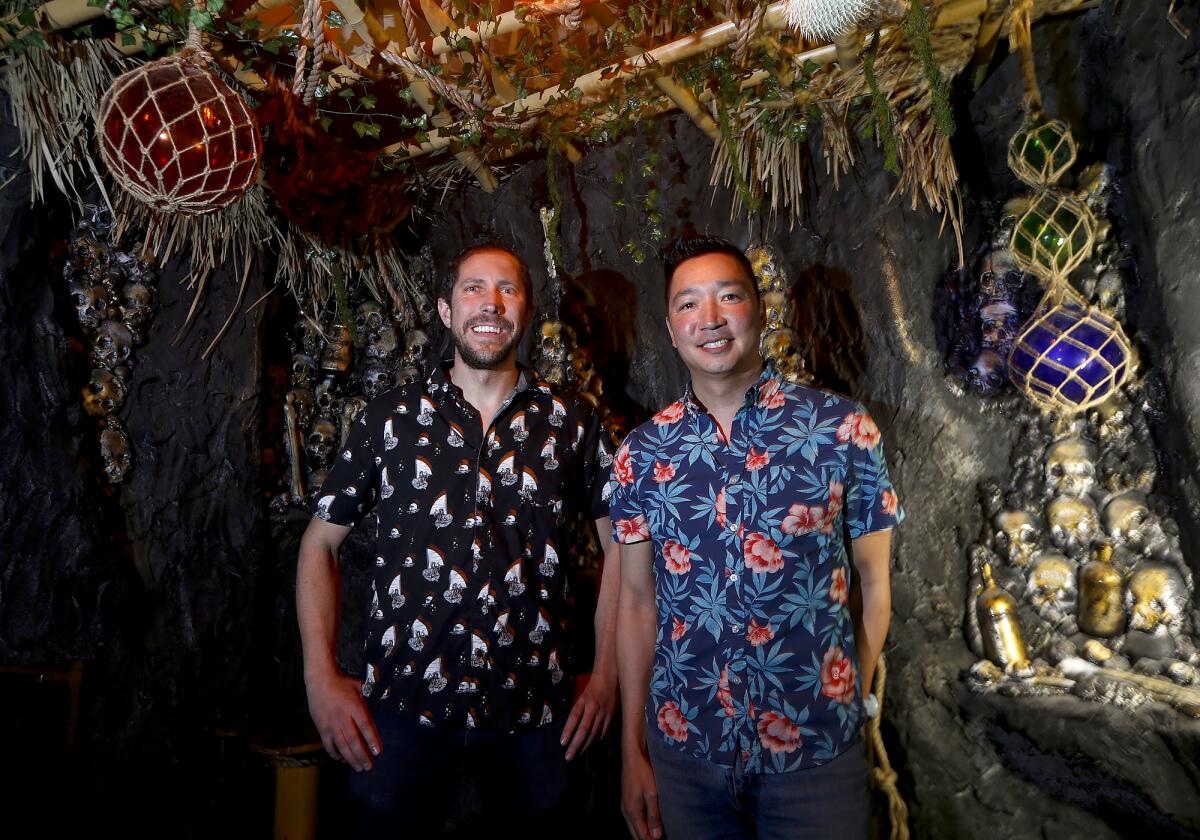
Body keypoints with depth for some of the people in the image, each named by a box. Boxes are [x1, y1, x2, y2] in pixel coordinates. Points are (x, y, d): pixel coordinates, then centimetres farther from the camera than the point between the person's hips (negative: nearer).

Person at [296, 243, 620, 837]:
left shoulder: (570, 423, 2)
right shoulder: (389, 418, 1)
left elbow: (618, 545, 6)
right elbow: (320, 543, 6)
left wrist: (606, 674, 1)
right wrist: (321, 677, -2)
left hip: (537, 708, 1)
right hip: (404, 705, 0)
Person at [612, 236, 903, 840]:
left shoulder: (844, 430, -9)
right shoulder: (641, 453, -2)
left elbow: (874, 584, -1)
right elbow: (637, 601, 2)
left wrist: (847, 710, 4)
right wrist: (633, 750, 3)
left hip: (815, 751, -1)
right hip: (683, 745, 2)